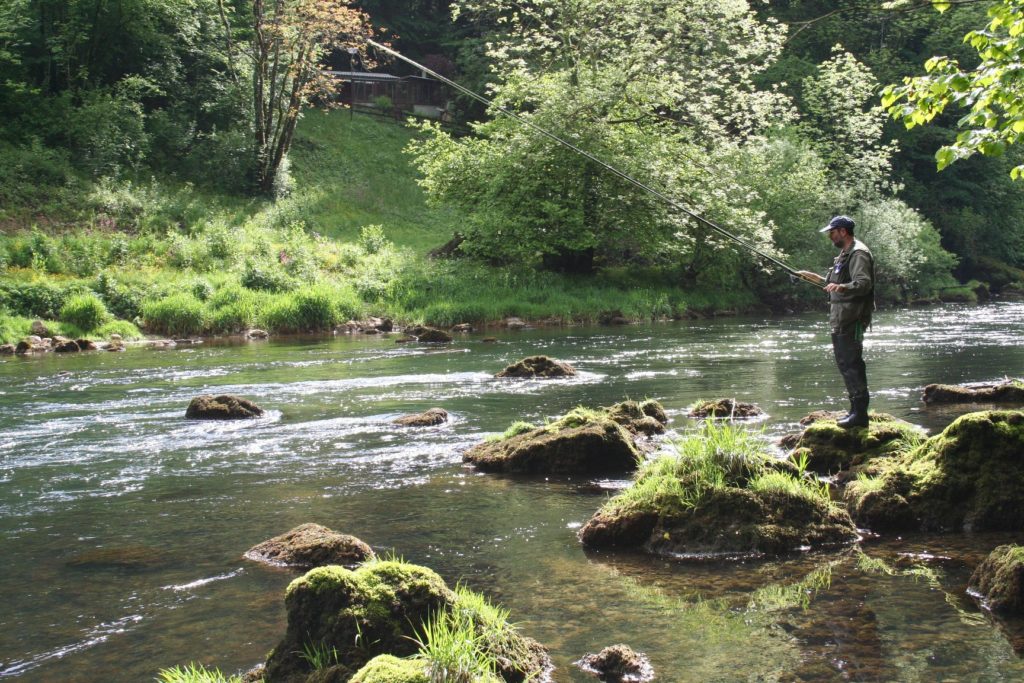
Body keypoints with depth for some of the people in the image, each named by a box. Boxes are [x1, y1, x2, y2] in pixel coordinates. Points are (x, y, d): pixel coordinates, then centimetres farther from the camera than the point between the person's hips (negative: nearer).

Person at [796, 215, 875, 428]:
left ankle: (860, 413, -12)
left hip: (852, 320, -11)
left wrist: (841, 287, -42)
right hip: (841, 320, 11)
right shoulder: (845, 254, 22)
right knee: (845, 363, 13)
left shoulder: (858, 254, -12)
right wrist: (816, 279, 31)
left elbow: (864, 283, -26)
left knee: (851, 363, -12)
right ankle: (856, 410, 19)